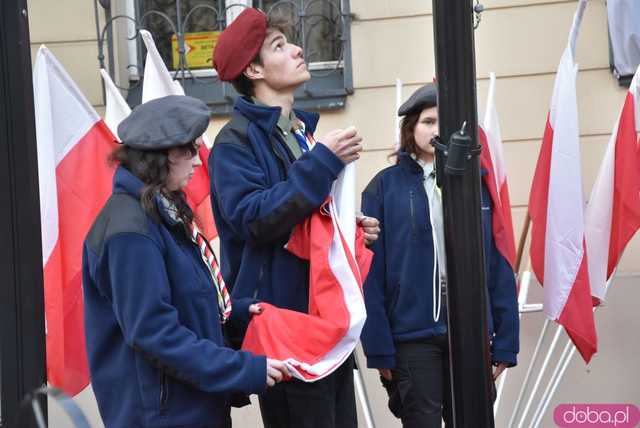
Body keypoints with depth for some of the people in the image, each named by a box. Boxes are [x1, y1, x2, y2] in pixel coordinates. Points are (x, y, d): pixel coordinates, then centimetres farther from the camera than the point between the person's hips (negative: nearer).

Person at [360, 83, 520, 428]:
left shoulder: (477, 183, 7)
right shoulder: (385, 187, -1)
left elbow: (499, 266, 4)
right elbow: (372, 273, -5)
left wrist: (505, 340, -1)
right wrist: (379, 346, -10)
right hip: (413, 334, -2)